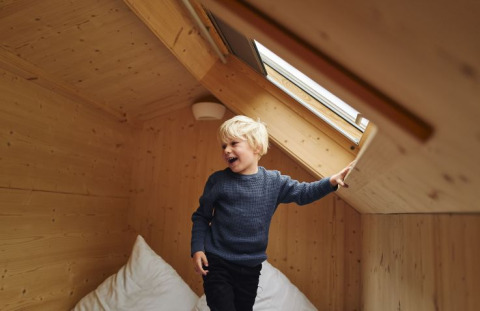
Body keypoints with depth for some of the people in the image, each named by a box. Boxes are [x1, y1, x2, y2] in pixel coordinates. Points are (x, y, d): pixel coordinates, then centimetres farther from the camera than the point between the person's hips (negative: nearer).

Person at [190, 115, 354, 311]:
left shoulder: (274, 181, -2)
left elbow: (303, 193, 5)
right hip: (218, 263, -3)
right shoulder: (218, 181, -8)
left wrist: (331, 181, -9)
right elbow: (201, 217, 0)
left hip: (251, 267, 3)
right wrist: (197, 249, -8)